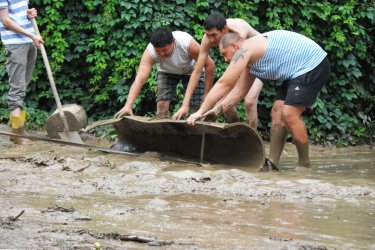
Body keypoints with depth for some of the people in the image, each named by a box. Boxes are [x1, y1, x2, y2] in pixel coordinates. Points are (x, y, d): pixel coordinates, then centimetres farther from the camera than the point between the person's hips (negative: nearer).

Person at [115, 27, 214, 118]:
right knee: (162, 104, -16)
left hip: (190, 69, -1)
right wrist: (128, 106, -57)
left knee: (199, 106, -10)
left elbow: (209, 64, -26)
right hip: (166, 72, 1)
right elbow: (139, 80, -44)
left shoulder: (188, 43, -39)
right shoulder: (150, 52, -36)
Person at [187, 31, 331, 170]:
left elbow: (224, 84, -16)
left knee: (289, 113, -17)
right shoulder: (250, 58, 15)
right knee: (277, 113, 7)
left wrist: (200, 111, -13)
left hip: (313, 66, -11)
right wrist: (217, 110, 7)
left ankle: (304, 164, -5)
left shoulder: (245, 50, -16)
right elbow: (240, 89, 17)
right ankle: (273, 163, 6)